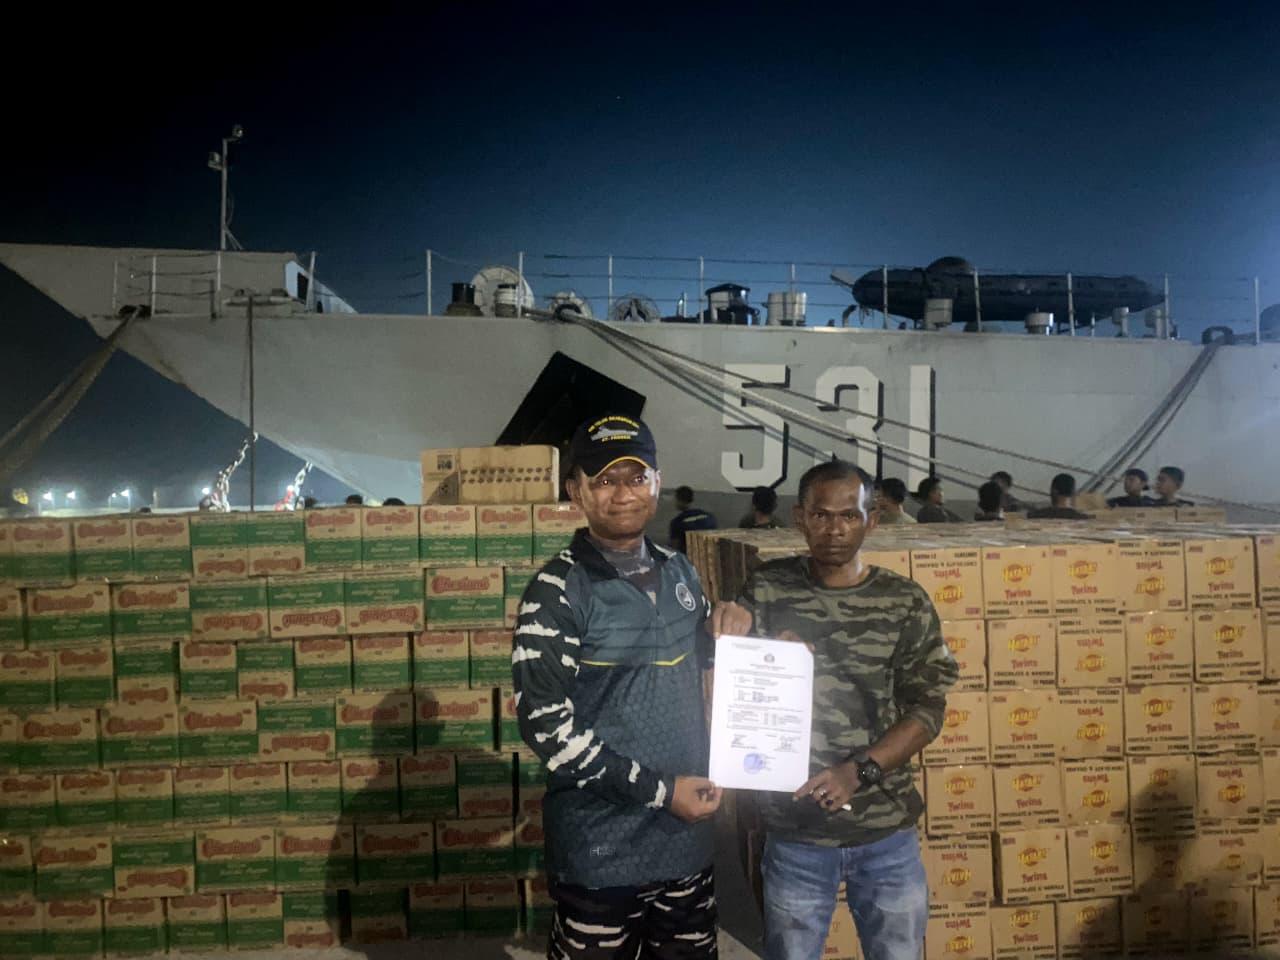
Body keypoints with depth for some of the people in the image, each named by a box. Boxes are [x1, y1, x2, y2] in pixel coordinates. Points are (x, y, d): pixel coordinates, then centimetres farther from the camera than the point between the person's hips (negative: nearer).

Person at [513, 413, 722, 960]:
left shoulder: (678, 572, 4)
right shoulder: (556, 593, -15)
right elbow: (546, 726, -19)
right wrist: (658, 790, -18)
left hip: (686, 837, 6)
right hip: (601, 851, -6)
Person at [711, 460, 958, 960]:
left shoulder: (905, 602, -4)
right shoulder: (768, 589, -5)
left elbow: (928, 709, -4)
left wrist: (858, 772, -17)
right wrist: (731, 630, -24)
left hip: (888, 832, 1)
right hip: (795, 832, 0)